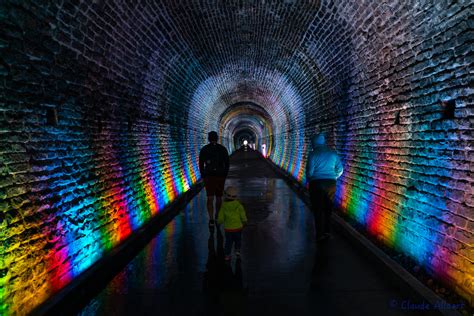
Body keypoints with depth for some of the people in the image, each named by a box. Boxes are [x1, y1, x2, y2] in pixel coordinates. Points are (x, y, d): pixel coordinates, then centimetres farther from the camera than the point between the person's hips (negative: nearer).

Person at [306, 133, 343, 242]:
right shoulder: (333, 153, 4)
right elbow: (340, 169, 4)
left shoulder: (313, 154, -9)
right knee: (327, 208, 17)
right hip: (331, 184, 4)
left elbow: (310, 170, -11)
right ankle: (327, 231, 24)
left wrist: (308, 180, 7)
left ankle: (320, 234, 7)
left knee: (317, 209, 5)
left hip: (317, 184, -4)